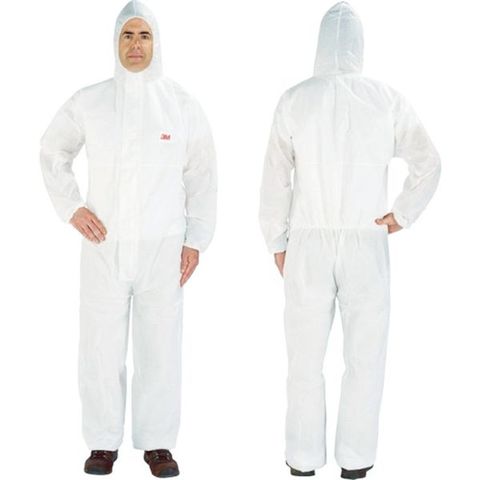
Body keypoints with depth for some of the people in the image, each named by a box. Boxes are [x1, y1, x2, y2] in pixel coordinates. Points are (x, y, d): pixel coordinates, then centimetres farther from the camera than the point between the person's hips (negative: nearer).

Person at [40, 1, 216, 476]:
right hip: (105, 245, 1)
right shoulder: (88, 101, 0)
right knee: (101, 346, 3)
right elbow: (53, 153, 13)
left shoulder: (182, 105, -1)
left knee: (160, 346, 2)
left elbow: (202, 177, 4)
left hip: (162, 246, 0)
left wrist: (195, 241, 0)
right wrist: (71, 208, 0)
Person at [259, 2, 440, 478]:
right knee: (365, 357, 12)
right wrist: (402, 216, 6)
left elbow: (275, 181, -4)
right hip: (366, 247, 0)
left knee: (306, 358, 11)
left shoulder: (293, 100, -6)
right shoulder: (388, 100, -5)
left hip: (308, 246, 0)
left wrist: (277, 244, 7)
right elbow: (428, 164, -7)